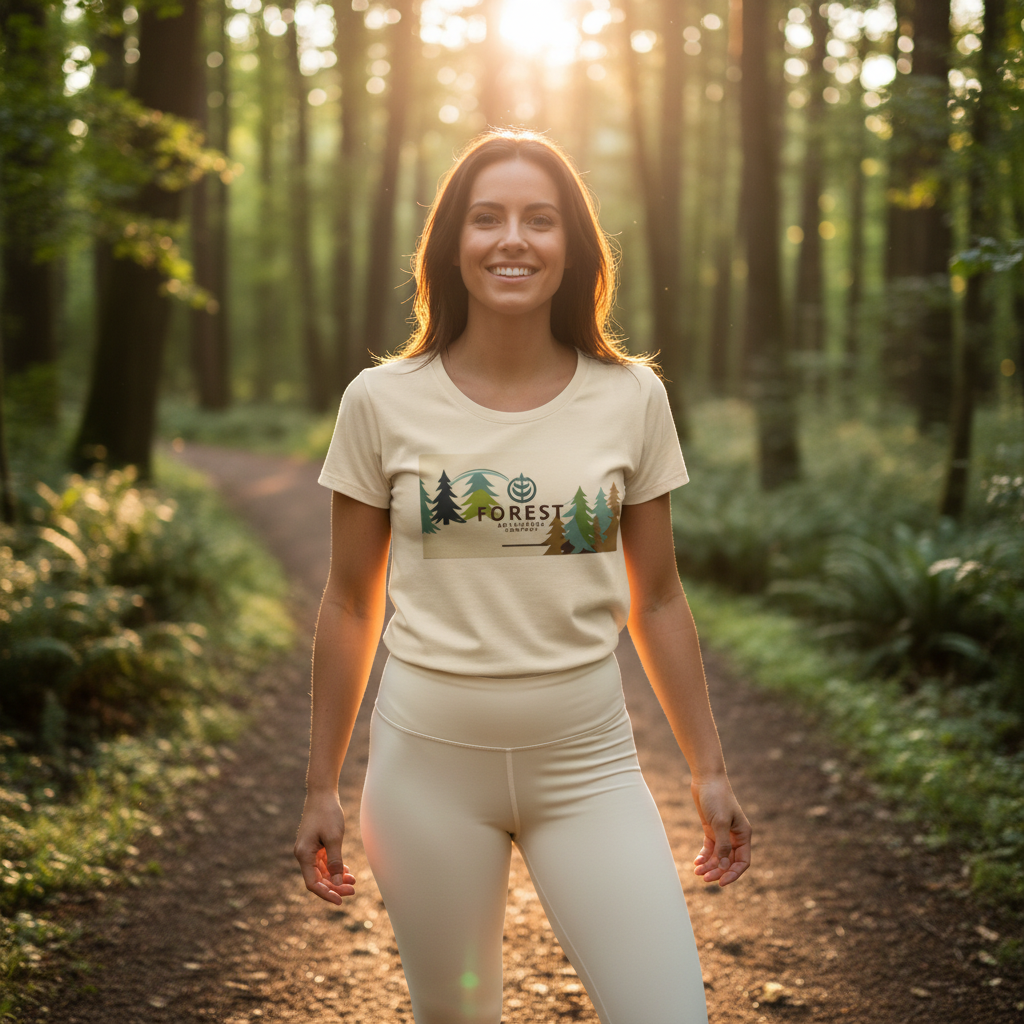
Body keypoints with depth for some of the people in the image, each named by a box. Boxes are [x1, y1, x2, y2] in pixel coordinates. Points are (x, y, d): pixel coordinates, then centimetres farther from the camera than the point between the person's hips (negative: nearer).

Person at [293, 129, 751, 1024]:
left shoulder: (631, 398, -1)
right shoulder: (384, 402, -3)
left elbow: (656, 599, 7)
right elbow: (350, 605, 4)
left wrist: (709, 769, 8)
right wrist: (321, 785, 6)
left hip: (588, 759, 1)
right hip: (429, 761, 0)